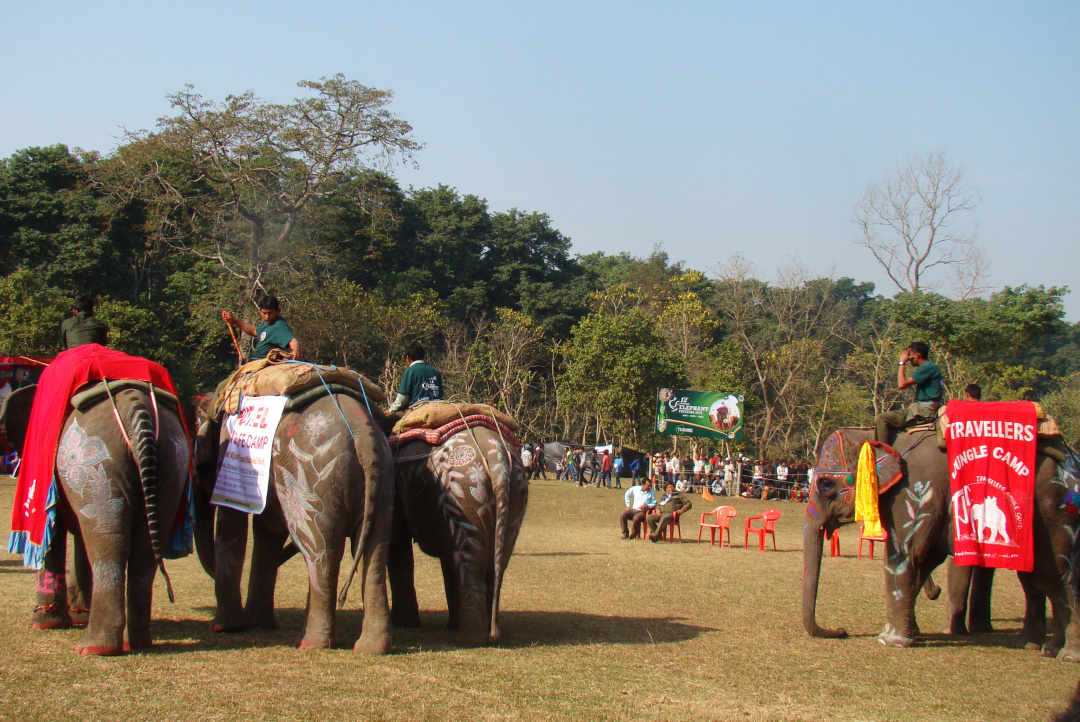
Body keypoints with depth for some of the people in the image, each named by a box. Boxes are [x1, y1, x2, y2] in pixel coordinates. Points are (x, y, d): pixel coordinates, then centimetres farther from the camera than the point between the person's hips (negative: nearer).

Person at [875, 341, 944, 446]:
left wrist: (902, 363, -9)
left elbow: (902, 384, -20)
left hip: (924, 411, -11)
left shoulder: (928, 367, -14)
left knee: (881, 419, -17)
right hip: (924, 410, 11)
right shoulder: (929, 367, 19)